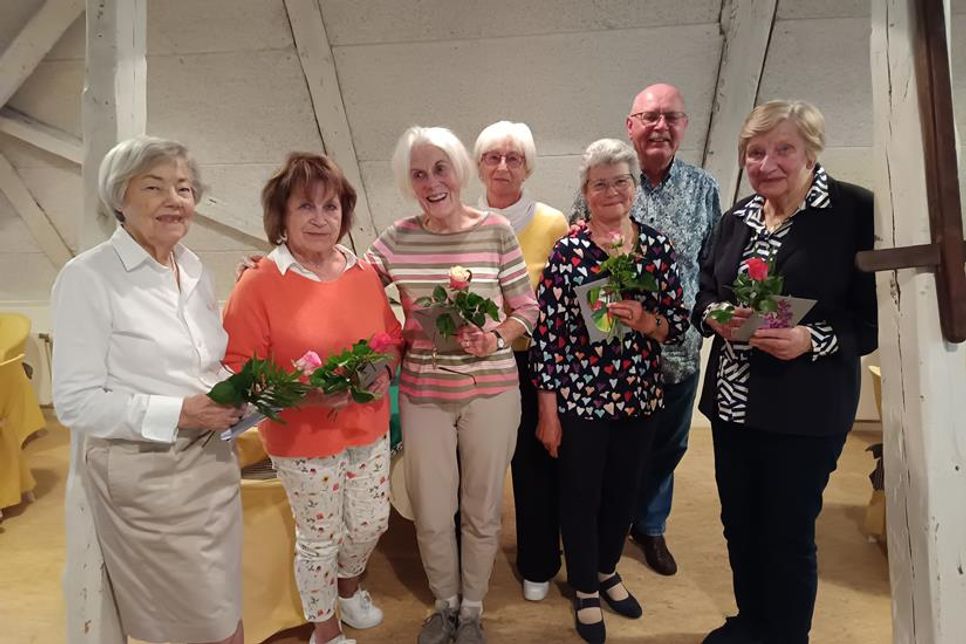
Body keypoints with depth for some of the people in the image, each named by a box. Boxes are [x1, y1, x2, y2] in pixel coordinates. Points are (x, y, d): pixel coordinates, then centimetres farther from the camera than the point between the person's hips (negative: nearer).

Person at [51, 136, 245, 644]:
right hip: (140, 475, -6)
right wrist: (179, 413, -21)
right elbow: (75, 402, -15)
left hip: (211, 460, 6)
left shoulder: (194, 268, 7)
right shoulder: (87, 277, -13)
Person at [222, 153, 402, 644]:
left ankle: (348, 586, 55)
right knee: (319, 540, 14)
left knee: (371, 524, 21)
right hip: (304, 440, -5)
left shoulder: (364, 274, -1)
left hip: (369, 430, 5)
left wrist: (386, 372, -10)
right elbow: (239, 369, -14)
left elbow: (393, 338, 10)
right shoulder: (258, 282, -15)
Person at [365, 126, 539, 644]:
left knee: (482, 511, 15)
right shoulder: (397, 238, -1)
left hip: (490, 390, -1)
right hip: (423, 393, 2)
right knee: (431, 515, 14)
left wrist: (496, 338, -20)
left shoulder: (496, 231, -6)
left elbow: (527, 310, -1)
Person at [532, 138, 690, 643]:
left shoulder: (657, 245, 0)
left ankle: (608, 570, 47)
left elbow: (679, 324, 3)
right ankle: (585, 590, 37)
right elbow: (546, 333, -11)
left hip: (639, 396, 4)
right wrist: (547, 412, -10)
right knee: (580, 495, 12)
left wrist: (644, 321, -20)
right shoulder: (567, 251, -10)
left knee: (623, 492, 19)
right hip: (579, 398, -3)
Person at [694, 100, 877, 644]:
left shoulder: (858, 211, -10)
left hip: (806, 410, -6)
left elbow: (878, 316, -10)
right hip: (732, 401, 6)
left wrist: (813, 340, -25)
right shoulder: (738, 218, 9)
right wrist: (715, 315, -8)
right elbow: (706, 293, 14)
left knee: (789, 533, 7)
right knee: (739, 523, 18)